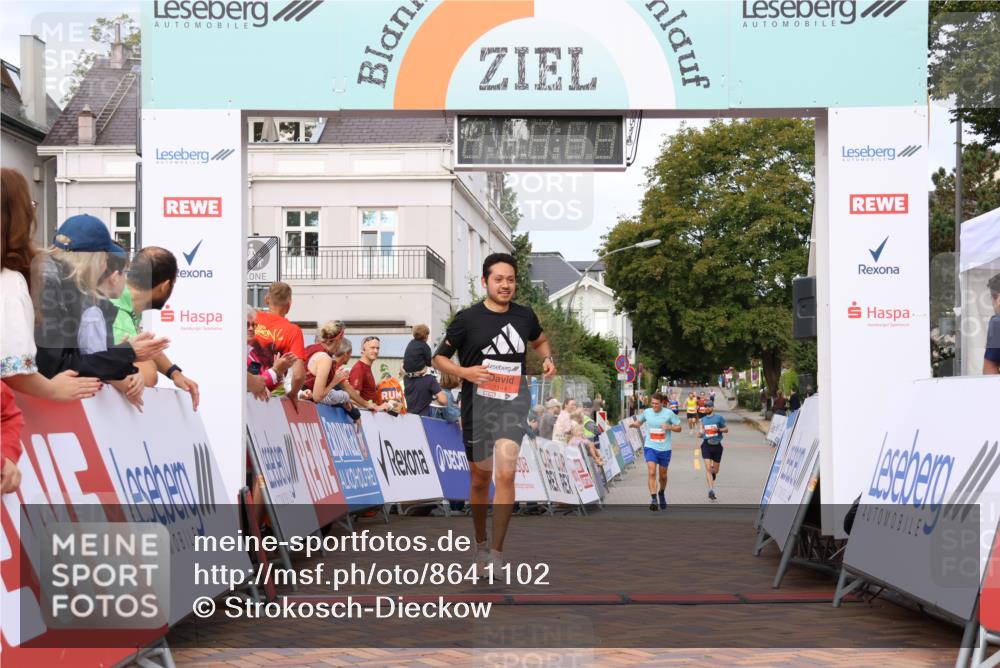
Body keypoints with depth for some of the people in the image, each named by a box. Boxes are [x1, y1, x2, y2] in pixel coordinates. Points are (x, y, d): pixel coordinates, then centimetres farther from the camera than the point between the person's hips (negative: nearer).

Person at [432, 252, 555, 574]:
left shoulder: (525, 316, 6)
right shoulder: (468, 318, -4)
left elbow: (540, 341, 27)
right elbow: (438, 358, 2)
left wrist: (548, 359, 5)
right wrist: (465, 372, -17)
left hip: (513, 403, 1)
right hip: (477, 406, -1)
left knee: (505, 475, -17)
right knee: (480, 479, 12)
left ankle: (497, 553, -12)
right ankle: (481, 545, 33)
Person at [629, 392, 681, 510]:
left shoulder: (668, 413, -5)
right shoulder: (647, 412, 1)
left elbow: (679, 428, 1)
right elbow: (638, 422, 18)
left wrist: (669, 427, -19)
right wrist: (634, 424, -5)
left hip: (664, 449, 0)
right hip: (650, 447, 0)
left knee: (663, 476, 14)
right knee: (651, 473, -17)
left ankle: (662, 493, 41)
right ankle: (653, 498, -18)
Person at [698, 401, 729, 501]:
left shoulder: (719, 418, 0)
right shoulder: (703, 419, 9)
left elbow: (726, 429, 4)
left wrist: (718, 429, -15)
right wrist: (700, 432, -6)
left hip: (717, 445, -1)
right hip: (706, 444, 1)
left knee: (715, 470, 10)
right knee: (708, 468, -13)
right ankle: (711, 490, -16)